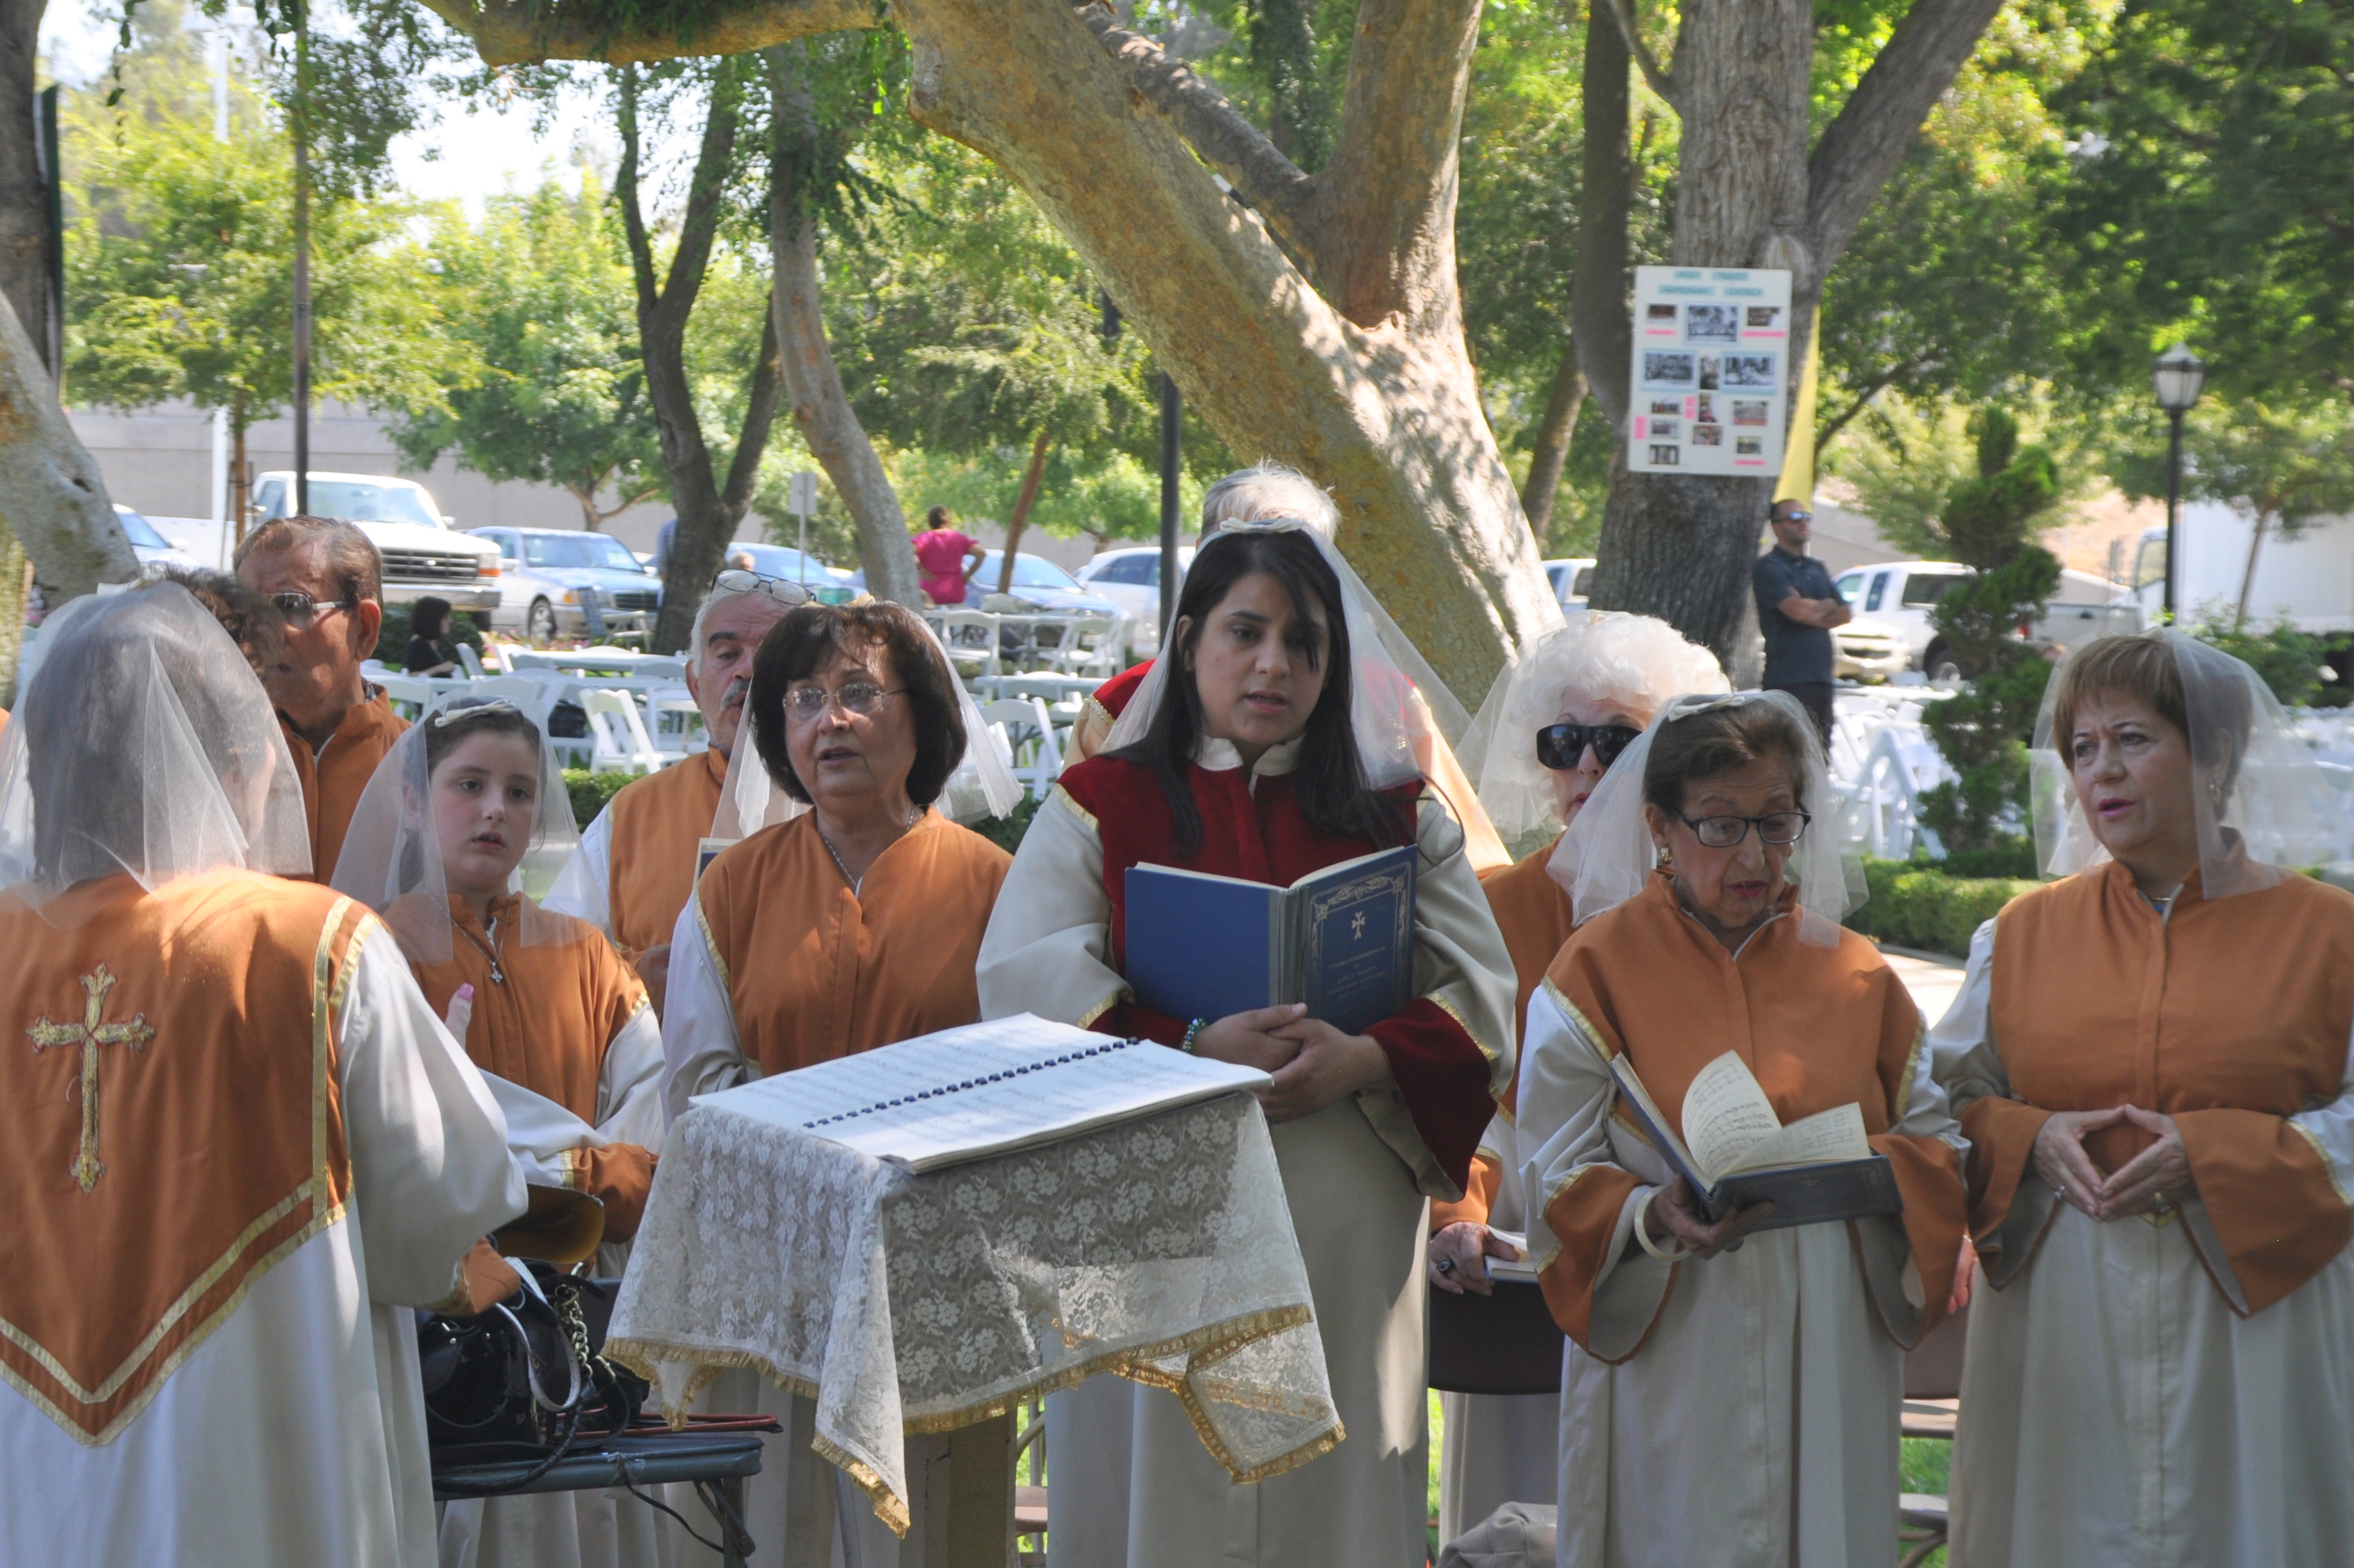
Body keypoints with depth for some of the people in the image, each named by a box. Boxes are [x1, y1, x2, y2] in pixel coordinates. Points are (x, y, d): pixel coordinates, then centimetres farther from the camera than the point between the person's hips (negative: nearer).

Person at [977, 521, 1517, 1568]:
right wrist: (1191, 1050, -19)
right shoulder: (1096, 811, 6)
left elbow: (1485, 1005, 3)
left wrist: (1362, 1060, -15)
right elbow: (1023, 994, -7)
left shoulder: (1399, 819, 12)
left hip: (1346, 1239, 2)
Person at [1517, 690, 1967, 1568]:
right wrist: (1654, 1217, -25)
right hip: (1673, 1355, -3)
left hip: (1831, 1346, 3)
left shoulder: (1853, 975, 10)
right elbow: (1556, 1182, -6)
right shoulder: (1598, 971, -1)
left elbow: (1937, 1142, 9)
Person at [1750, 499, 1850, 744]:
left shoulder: (1818, 569, 21)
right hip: (1788, 679, -8)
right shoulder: (1769, 567, -5)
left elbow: (1846, 614, 14)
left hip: (1821, 676, 8)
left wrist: (1814, 617, -5)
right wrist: (1828, 605, 2)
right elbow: (1797, 609, -18)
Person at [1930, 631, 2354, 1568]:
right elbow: (1952, 1101, 10)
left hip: (2251, 1309, -2)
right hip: (2059, 1324, 2)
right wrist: (2031, 1139, -10)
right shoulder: (2024, 933, 8)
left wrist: (2216, 1152, -16)